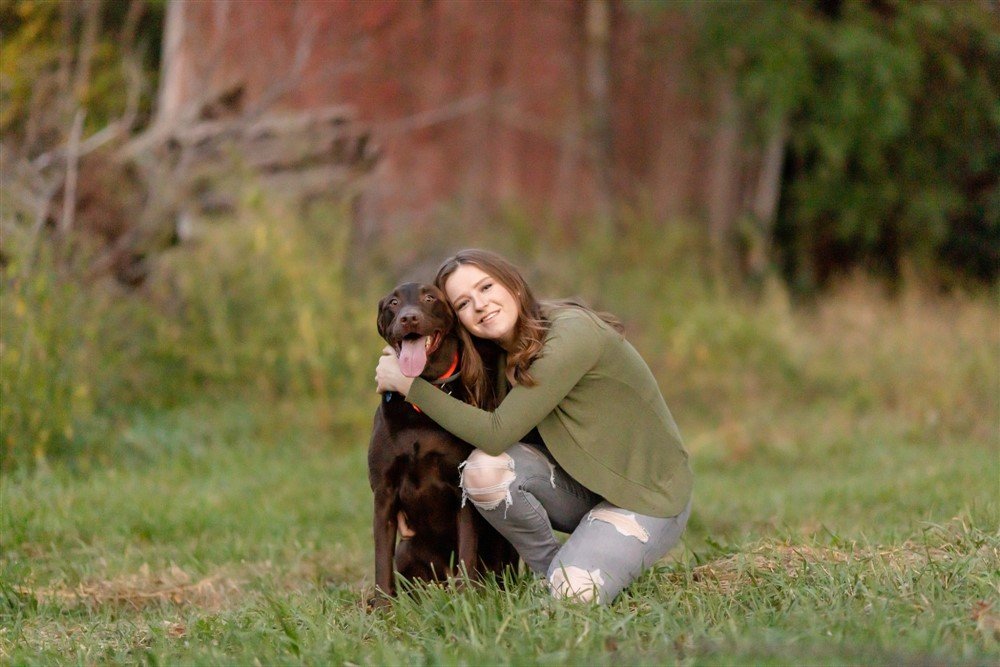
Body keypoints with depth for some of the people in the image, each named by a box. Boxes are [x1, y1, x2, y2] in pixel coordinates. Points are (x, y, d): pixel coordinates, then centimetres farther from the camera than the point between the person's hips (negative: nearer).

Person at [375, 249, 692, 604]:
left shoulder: (572, 334, -24)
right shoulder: (508, 355, 2)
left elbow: (497, 434, -27)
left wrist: (409, 384, -22)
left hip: (648, 497, -7)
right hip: (579, 482, 7)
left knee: (572, 597, -29)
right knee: (483, 467, -22)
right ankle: (552, 569, 0)